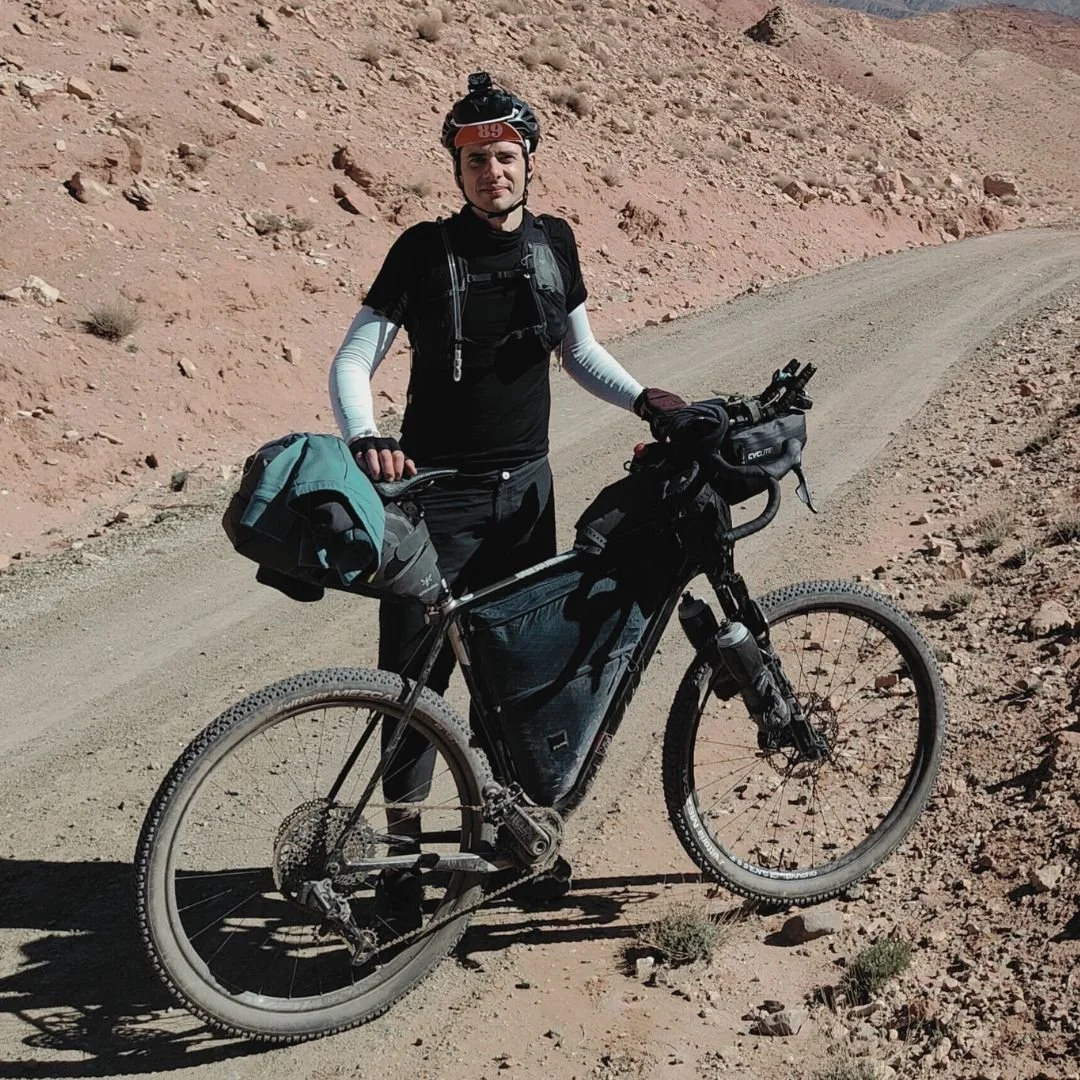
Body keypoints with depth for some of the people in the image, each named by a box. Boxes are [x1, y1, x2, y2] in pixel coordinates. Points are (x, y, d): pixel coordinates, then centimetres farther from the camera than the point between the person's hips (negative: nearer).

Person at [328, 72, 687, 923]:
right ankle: (404, 834, 14)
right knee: (416, 670, -2)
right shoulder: (424, 250, -8)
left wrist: (645, 399, 0)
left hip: (526, 487, 4)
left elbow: (580, 350, 17)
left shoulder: (553, 242, 6)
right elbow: (352, 363, -9)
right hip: (438, 493, -4)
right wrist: (368, 440, -28)